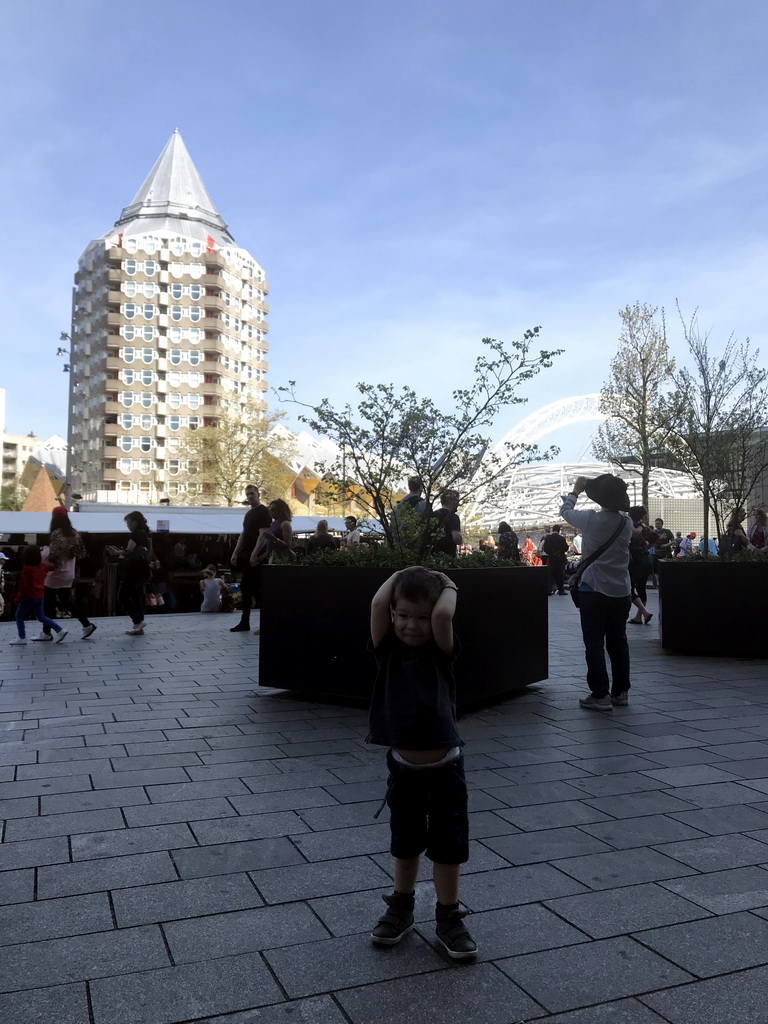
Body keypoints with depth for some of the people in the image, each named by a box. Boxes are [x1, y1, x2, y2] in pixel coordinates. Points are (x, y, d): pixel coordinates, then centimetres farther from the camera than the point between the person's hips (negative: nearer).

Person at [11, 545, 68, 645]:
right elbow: (49, 567, 24)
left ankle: (22, 638, 12)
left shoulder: (27, 569, -19)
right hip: (40, 595, 8)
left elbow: (25, 585, -18)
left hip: (29, 596, -8)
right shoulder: (42, 565, 1)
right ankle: (59, 630, 5)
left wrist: (18, 598, -9)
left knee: (19, 616, 10)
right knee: (41, 617, 15)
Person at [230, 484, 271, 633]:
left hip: (255, 557, -9)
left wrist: (255, 554, -24)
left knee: (248, 588, -9)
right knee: (246, 588, 8)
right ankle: (244, 622, 12)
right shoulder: (249, 513, 19)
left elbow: (263, 534, -17)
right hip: (245, 556, 9)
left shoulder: (263, 512, -8)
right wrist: (235, 552, 15)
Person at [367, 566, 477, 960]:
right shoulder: (388, 649, -5)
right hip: (403, 767, 2)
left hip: (445, 767, -2)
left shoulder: (440, 650, -8)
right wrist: (401, 574, -6)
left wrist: (448, 586, -11)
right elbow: (377, 603, -20)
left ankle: (449, 918, 30)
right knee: (405, 844, 21)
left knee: (448, 846, 12)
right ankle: (400, 908, 41)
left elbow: (443, 614, -28)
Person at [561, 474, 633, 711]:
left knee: (594, 643, 0)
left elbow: (565, 511, 5)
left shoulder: (591, 520, -14)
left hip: (594, 591, -5)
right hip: (621, 593, 5)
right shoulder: (627, 523, 0)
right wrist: (613, 492, 25)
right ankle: (620, 692, 20)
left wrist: (575, 491, 21)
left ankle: (600, 695, 0)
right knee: (618, 641, 13)